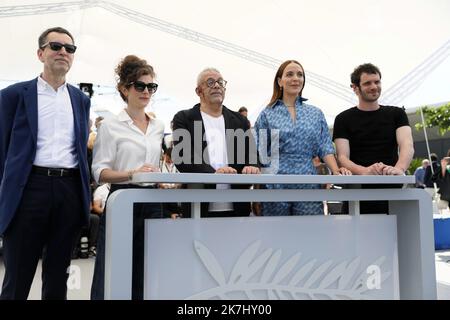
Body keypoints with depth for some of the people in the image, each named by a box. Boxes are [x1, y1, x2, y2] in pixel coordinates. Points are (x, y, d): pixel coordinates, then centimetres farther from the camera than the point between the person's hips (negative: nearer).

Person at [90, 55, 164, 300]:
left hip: (152, 202, 5)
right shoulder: (110, 126, -3)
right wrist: (133, 173, -23)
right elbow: (100, 172, -9)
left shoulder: (158, 127, 12)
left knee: (145, 275, 8)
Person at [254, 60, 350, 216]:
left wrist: (336, 171, -9)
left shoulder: (316, 114, 12)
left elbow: (325, 148, 8)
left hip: (308, 185, 1)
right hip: (275, 185, -1)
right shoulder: (267, 114, 6)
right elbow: (259, 152, 5)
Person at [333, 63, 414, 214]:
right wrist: (365, 171, -27)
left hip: (392, 194, 2)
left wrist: (400, 168, -28)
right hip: (357, 196, -2)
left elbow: (407, 145, -5)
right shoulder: (343, 119, 5)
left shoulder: (396, 114, 11)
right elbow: (342, 158, -6)